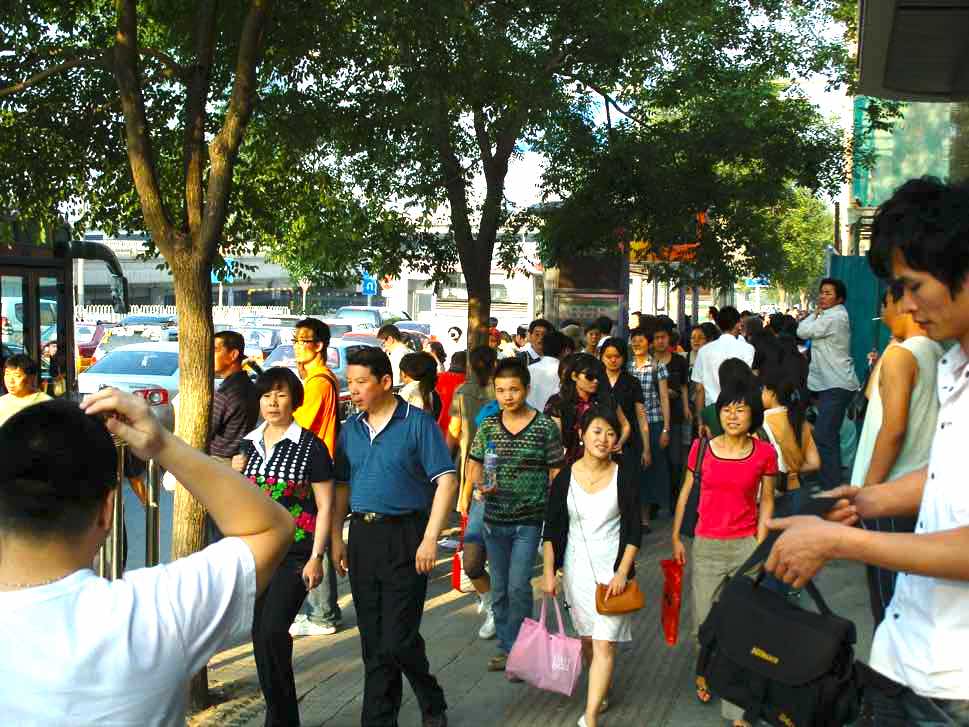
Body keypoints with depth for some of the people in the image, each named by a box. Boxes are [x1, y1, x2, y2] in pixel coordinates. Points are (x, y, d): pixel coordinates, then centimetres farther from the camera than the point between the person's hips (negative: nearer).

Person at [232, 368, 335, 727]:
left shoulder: (310, 447, -5)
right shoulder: (249, 444, 11)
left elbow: (324, 506, -5)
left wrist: (316, 557, -12)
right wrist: (234, 474, 0)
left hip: (295, 553, -5)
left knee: (273, 631, -15)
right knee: (259, 634, 7)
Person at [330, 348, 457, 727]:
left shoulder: (418, 423, -7)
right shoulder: (350, 428, 10)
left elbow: (447, 482, -11)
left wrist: (430, 539, -16)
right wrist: (337, 538, 10)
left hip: (404, 537, -5)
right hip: (362, 536, 5)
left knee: (398, 639, -5)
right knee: (372, 640, 10)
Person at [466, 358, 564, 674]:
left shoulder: (545, 427, -7)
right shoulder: (488, 426, 3)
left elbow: (556, 473, -2)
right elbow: (473, 464, 12)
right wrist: (479, 483, -10)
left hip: (529, 520, -4)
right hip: (494, 519, 4)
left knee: (518, 586, -10)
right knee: (499, 587, 13)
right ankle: (505, 646, 28)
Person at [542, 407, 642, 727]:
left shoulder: (624, 476, -5)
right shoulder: (565, 478, -1)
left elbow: (634, 530, -4)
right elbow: (551, 530, 3)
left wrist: (622, 573, -11)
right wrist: (549, 573, -2)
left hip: (612, 568, -2)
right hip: (576, 568, 3)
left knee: (604, 644, -9)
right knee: (587, 637, 14)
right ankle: (601, 691, 38)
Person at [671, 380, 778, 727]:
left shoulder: (764, 453, -5)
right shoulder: (701, 448, -3)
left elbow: (766, 502, 4)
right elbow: (686, 492, 8)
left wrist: (760, 546, -4)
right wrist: (676, 537, 11)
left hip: (746, 546, -1)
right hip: (706, 546, 1)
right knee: (704, 622, 8)